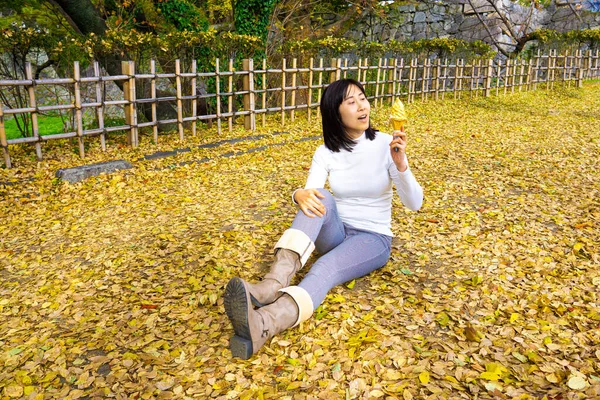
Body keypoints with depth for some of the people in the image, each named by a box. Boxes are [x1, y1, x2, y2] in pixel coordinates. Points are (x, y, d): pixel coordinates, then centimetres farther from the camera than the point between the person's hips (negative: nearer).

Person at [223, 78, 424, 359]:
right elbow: (310, 192, -17)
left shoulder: (385, 145, -9)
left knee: (326, 269, -35)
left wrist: (401, 164, -32)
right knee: (321, 199, -31)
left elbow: (414, 203, -14)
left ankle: (262, 327, -62)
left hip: (374, 240, -2)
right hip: (336, 234, 3)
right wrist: (301, 195, -41)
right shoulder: (326, 152, -2)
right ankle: (272, 285, -47)